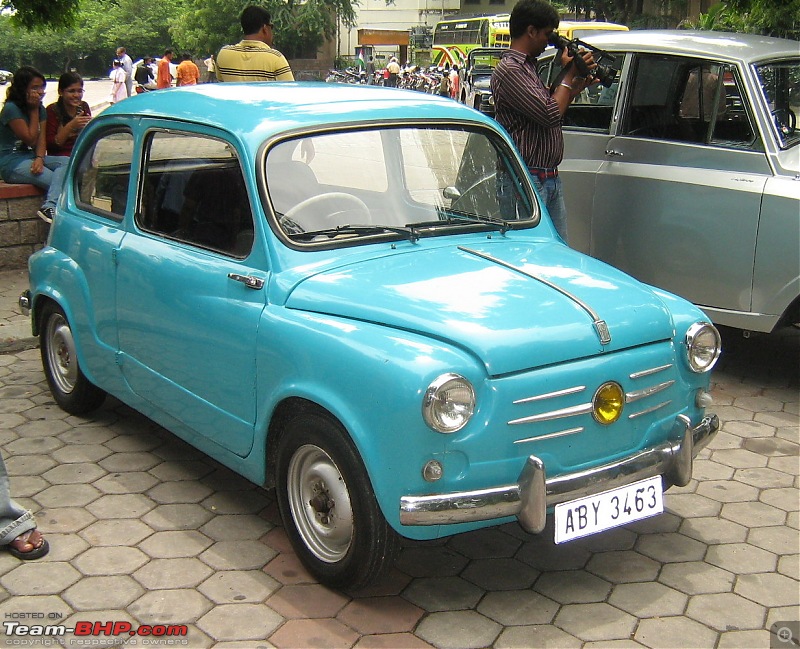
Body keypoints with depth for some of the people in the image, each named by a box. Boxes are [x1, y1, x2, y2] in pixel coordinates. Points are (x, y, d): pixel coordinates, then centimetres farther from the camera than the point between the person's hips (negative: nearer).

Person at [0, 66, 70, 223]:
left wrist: (40, 158, -18)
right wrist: (33, 111, -8)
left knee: (68, 162, -24)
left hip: (32, 157, 7)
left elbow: (41, 140, 3)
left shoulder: (41, 109, 12)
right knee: (57, 180, -29)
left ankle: (49, 207, -42)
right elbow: (30, 139, -12)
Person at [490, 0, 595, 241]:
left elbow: (552, 105, 23)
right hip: (526, 179, -10)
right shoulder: (509, 70, -14)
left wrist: (578, 85, 11)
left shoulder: (529, 67, 18)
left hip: (550, 178, 10)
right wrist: (569, 74, -7)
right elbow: (551, 114, -21)